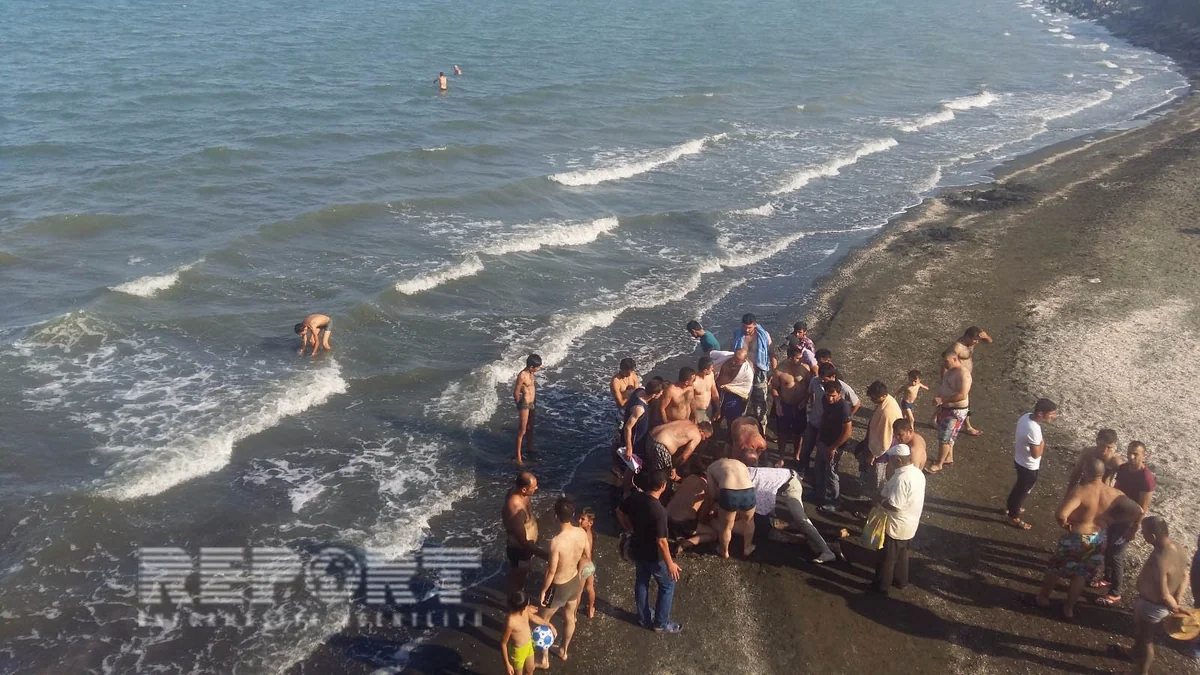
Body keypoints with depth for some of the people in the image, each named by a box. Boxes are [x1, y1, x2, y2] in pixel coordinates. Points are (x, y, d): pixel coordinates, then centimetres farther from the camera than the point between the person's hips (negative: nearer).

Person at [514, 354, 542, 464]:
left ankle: (530, 449, 36)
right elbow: (516, 393, -16)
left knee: (530, 428, 21)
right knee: (522, 431, -3)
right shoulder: (522, 376, -23)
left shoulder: (532, 373, 2)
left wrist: (534, 403, 16)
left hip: (532, 404, 8)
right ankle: (518, 456, 2)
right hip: (524, 405, -8)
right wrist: (519, 405, -2)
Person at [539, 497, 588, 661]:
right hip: (574, 581, 6)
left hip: (559, 586, -6)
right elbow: (587, 556, 1)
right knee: (569, 617, 27)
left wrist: (543, 590, -10)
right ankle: (564, 650, 48)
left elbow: (551, 571, -26)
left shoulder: (556, 542, -36)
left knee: (544, 620, 20)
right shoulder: (582, 533, -17)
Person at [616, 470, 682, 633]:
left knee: (641, 581, 25)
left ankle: (644, 618, 42)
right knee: (667, 585, 17)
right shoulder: (659, 511, -34)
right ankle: (661, 623, 27)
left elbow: (620, 512, 5)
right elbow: (661, 542, -28)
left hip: (636, 549, 7)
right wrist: (670, 564, -16)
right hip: (653, 556, -6)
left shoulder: (635, 498, -14)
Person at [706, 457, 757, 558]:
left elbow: (712, 495, 14)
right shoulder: (740, 464, 35)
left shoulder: (712, 467, 26)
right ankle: (747, 548, 52)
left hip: (729, 494, -3)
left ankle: (724, 551, 47)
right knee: (748, 521, 34)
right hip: (748, 492, 3)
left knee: (726, 526, 25)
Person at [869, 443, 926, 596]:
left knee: (887, 557, 10)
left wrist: (880, 500, -14)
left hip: (896, 526, -9)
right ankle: (900, 580, 42)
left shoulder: (901, 479, -32)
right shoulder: (917, 472, -2)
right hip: (909, 524, 9)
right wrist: (886, 493, 6)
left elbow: (893, 506, -31)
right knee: (901, 553, 26)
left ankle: (881, 586, 24)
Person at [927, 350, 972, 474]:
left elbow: (962, 395, -32)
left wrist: (942, 400, -32)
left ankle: (939, 464, 8)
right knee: (948, 435, 22)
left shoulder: (963, 374, -25)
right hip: (946, 408, 9)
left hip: (955, 411, -9)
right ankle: (949, 458, 37)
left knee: (944, 437, -2)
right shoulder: (949, 371, 5)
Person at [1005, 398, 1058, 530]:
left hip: (1020, 460, 8)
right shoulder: (1033, 430, -39)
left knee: (1019, 486, 30)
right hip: (1029, 466, -8)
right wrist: (1043, 442, -16)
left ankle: (1009, 506, 51)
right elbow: (1036, 454, -29)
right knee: (1023, 490, 14)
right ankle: (1013, 517, 33)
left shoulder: (1026, 416, -11)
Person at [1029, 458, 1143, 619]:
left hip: (1076, 538, -5)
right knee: (1081, 575, 23)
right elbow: (1138, 511, -5)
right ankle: (1069, 608, 35)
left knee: (1056, 568, 20)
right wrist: (1113, 520, -1)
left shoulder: (1080, 491, -27)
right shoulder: (1115, 494, -9)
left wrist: (1065, 524, -17)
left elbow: (1061, 514, -39)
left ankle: (1042, 597, 38)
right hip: (1099, 541, 5)